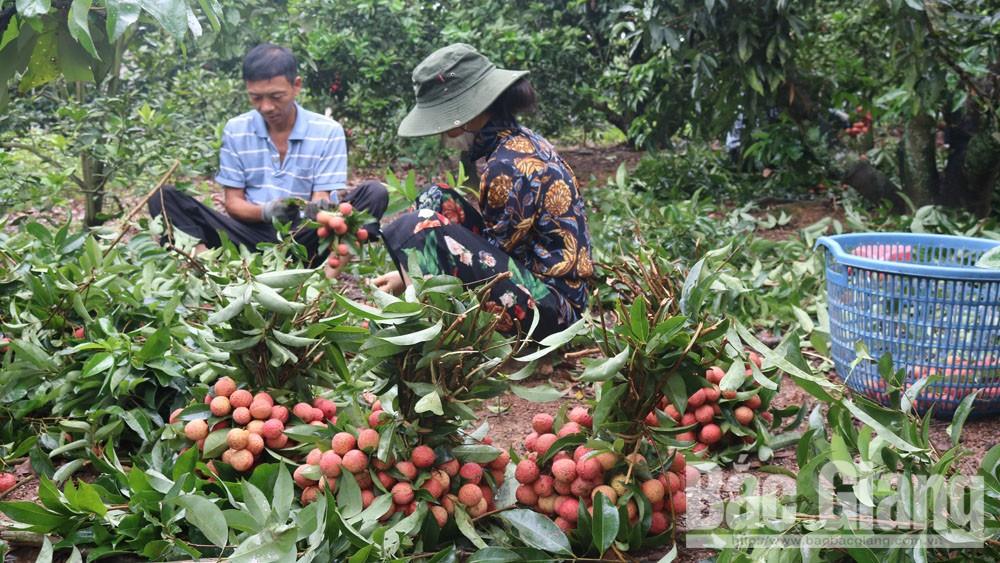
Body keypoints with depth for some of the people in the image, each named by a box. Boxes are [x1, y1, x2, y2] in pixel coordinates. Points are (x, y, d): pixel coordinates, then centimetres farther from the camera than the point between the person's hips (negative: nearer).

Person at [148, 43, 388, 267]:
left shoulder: (328, 131, 0)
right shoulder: (235, 130, 6)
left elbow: (322, 200, -3)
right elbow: (233, 203, 5)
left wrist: (317, 210, -29)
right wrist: (266, 211, -18)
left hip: (304, 237, -1)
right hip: (252, 235, 2)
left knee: (374, 194, -25)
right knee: (164, 198, -15)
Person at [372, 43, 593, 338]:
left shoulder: (510, 167, -22)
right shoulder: (520, 141, 7)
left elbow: (489, 256, -13)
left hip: (551, 306, -10)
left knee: (416, 229, -21)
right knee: (436, 199, 11)